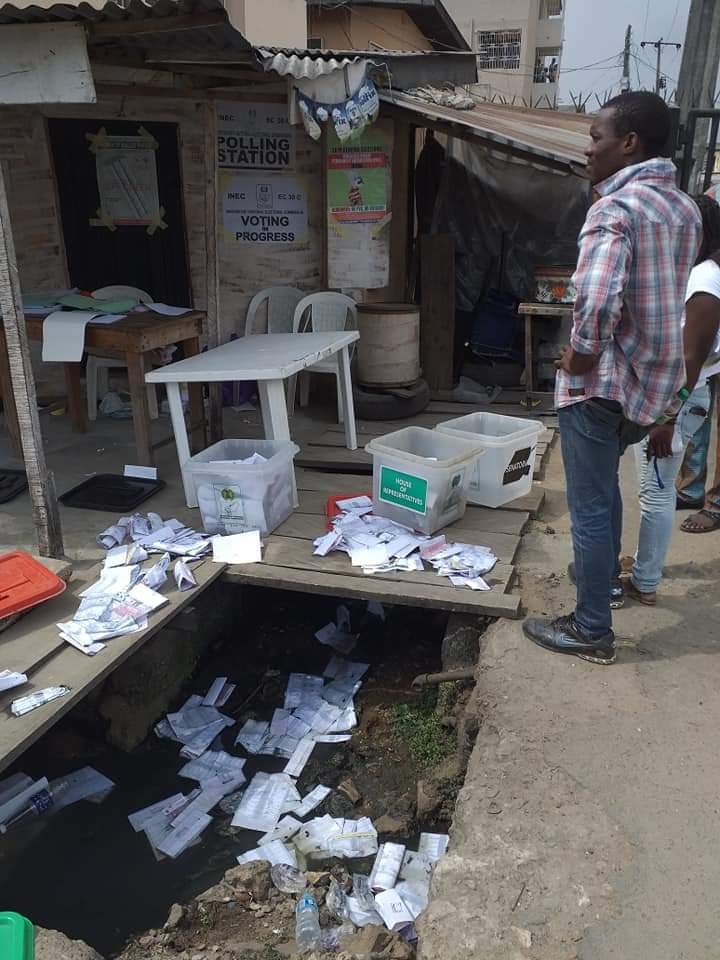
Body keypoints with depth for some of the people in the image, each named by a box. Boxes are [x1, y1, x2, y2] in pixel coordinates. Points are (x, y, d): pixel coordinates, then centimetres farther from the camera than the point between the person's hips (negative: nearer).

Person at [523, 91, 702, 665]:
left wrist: (580, 356, -17)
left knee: (591, 505, 3)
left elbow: (597, 301, -34)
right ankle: (604, 571, 46)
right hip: (656, 380, 9)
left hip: (604, 384, -9)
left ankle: (592, 631, 14)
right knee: (602, 485, 28)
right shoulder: (686, 209, 11)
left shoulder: (615, 208, -19)